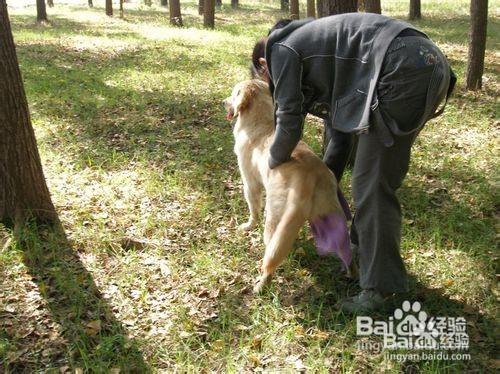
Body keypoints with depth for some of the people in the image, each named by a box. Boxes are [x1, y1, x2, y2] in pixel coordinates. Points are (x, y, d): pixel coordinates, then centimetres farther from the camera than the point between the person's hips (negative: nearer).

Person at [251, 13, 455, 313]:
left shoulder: (280, 49, 9)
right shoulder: (319, 60, 32)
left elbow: (289, 122, 4)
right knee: (382, 173, 24)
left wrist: (274, 161, 24)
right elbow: (339, 134, 34)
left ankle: (381, 288, 7)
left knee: (372, 184, -3)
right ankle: (363, 244, 42)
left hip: (404, 69, -10)